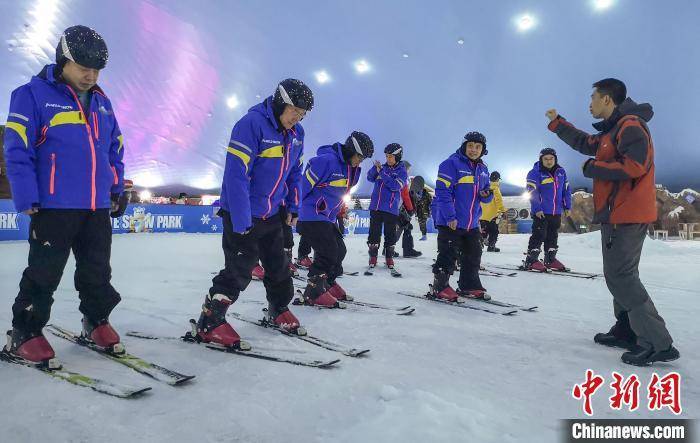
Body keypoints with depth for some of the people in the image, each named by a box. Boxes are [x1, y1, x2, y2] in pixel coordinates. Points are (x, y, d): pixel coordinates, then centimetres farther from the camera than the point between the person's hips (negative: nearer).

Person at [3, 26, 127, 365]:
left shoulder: (101, 102, 14)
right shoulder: (33, 95, -4)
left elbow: (114, 150, 19)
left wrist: (117, 190, 12)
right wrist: (28, 200, -13)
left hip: (99, 208, 5)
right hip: (54, 207, -5)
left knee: (97, 272, 13)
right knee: (43, 274, 3)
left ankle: (96, 322, 30)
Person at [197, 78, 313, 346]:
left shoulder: (296, 133, 3)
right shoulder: (251, 124, -22)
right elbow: (236, 174, -26)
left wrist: (293, 206, 10)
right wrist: (241, 222, -27)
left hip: (271, 214, 8)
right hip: (241, 215, -7)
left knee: (279, 266, 16)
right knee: (239, 269, -5)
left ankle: (279, 310, 36)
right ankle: (210, 322, 10)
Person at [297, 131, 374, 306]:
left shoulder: (352, 169, 8)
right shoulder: (326, 160, -22)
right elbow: (304, 183, -19)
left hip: (328, 218, 9)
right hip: (310, 217, -9)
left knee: (340, 251, 11)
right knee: (329, 252, -14)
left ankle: (329, 283, 31)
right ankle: (314, 292, -2)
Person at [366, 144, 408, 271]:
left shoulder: (402, 171, -2)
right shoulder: (383, 167, 9)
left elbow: (395, 186, -17)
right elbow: (370, 178, 2)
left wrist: (382, 172, -19)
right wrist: (375, 168, -16)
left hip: (391, 209, -3)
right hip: (375, 206, 3)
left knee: (390, 234, 4)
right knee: (374, 232, 5)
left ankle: (389, 258, 18)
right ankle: (373, 257, 15)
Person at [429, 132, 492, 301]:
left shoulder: (482, 169, 12)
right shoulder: (452, 163, -12)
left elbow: (485, 194, 20)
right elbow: (442, 192, -18)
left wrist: (487, 194, -5)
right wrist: (450, 217, -22)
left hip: (472, 223, 8)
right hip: (450, 222, -8)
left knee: (473, 255, 14)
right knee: (448, 256, -3)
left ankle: (469, 286, 28)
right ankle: (440, 287, 12)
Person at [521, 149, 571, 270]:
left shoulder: (560, 172, 10)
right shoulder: (535, 173, -9)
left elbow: (566, 189, 16)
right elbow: (532, 192, -14)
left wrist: (567, 206, 12)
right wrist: (537, 208, -20)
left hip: (556, 212, 6)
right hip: (541, 212, -6)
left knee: (553, 236, 13)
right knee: (539, 235, -7)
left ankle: (550, 259, 24)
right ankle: (531, 260, -1)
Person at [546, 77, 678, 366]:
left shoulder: (630, 125, -13)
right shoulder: (611, 131, 17)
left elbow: (634, 166, -26)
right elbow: (585, 143, 33)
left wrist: (591, 168, -14)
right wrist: (557, 123, 37)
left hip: (626, 215, -10)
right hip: (617, 214, 10)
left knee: (620, 276, -12)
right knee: (621, 275, 14)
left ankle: (659, 343, -9)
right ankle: (627, 331, 22)